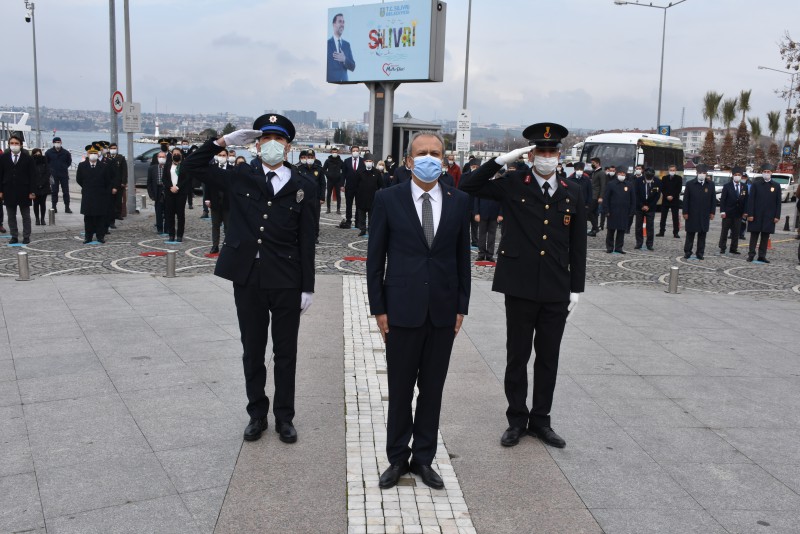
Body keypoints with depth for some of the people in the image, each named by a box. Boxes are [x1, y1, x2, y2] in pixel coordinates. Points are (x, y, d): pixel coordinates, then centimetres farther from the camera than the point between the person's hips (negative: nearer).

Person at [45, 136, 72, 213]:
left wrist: (65, 167, 6)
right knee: (54, 191, 5)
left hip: (64, 175, 0)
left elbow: (69, 162, 15)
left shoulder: (66, 152, 1)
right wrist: (50, 168, 4)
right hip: (54, 175, 0)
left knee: (66, 191, 2)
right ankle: (54, 207, 11)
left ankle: (67, 207, 7)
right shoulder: (49, 152, 0)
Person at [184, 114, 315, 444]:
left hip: (286, 282, -1)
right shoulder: (241, 178, 4)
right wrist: (226, 141, -3)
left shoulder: (300, 187, 0)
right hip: (248, 280, 1)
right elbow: (193, 166, 6)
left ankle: (285, 417, 23)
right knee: (252, 352, 12)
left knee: (285, 353, 9)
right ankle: (257, 415, 27)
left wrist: (308, 287, -2)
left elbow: (306, 242, 0)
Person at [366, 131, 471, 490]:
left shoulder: (459, 201, 4)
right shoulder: (388, 199, -2)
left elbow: (463, 256, 8)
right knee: (399, 389, 7)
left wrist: (461, 307, 5)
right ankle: (397, 459, 23)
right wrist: (378, 308, -3)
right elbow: (375, 257, 0)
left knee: (433, 388, 10)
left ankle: (423, 458, 23)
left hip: (443, 311, 2)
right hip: (402, 309, -2)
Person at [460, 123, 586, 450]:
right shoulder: (513, 186, 0)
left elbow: (577, 247, 9)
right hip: (521, 288, -2)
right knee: (517, 356, 8)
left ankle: (540, 420, 25)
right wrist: (502, 160, -11)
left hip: (557, 291, 2)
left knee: (548, 358, 11)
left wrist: (576, 288, 5)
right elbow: (468, 186, -6)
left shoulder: (573, 195, 7)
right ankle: (516, 420, 22)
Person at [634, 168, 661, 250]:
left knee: (650, 226, -2)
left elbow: (657, 196, -3)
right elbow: (636, 194, -5)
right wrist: (642, 206, -9)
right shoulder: (638, 180, -9)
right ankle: (638, 244, 10)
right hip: (639, 207, 1)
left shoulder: (657, 182, -8)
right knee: (639, 226, 3)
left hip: (651, 207, -1)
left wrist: (649, 206, -7)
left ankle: (650, 244, 4)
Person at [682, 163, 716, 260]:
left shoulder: (711, 185, 4)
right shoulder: (690, 184, -1)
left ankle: (700, 253, 12)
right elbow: (686, 199, -1)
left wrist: (712, 212, 2)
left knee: (702, 234, 6)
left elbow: (713, 199, 7)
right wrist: (685, 212, -6)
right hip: (692, 214, -2)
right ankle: (687, 252, 12)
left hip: (705, 215, 2)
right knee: (690, 234, 5)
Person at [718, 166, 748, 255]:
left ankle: (734, 248, 13)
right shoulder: (727, 186, -3)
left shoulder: (744, 187, 6)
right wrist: (722, 211, -13)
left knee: (736, 232, 6)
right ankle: (722, 248, 12)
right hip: (728, 213, -3)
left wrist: (745, 211, -1)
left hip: (738, 214, 3)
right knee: (724, 231, 5)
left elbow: (746, 200, 7)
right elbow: (722, 200, -6)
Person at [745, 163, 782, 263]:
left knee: (765, 236, 4)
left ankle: (762, 256, 9)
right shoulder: (756, 185, 2)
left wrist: (777, 216, -1)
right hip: (756, 216, -1)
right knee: (754, 235, 3)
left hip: (769, 216, 1)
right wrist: (750, 214, -8)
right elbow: (751, 200, -1)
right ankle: (751, 254, 7)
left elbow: (778, 202, 5)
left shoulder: (776, 186, 6)